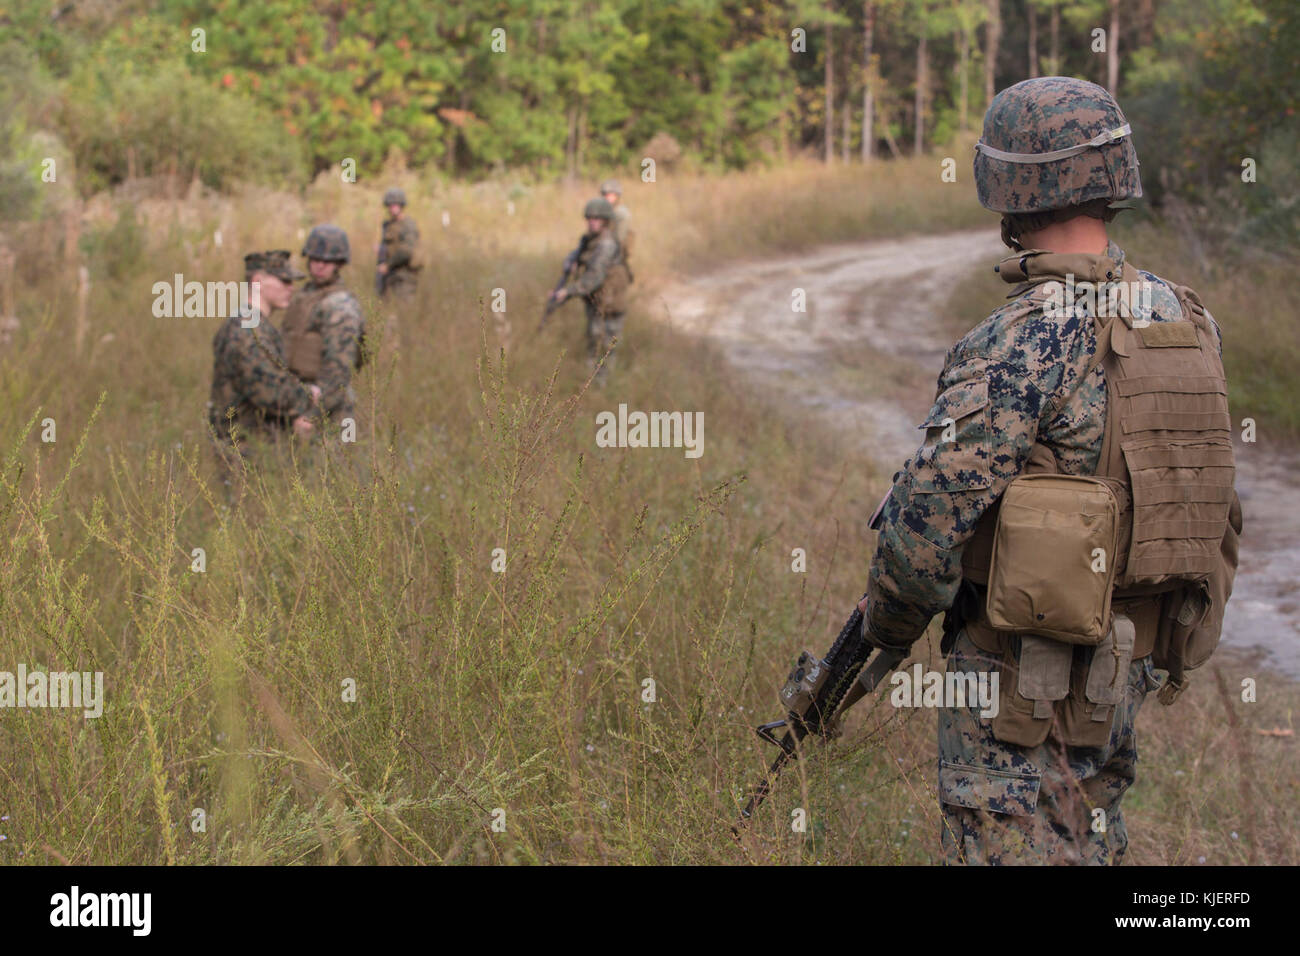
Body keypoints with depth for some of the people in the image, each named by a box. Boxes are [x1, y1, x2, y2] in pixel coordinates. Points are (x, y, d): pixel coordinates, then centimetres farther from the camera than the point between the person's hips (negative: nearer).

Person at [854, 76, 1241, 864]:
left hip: (1026, 661, -8)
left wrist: (888, 622, -4)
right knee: (1089, 846, 21)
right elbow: (1213, 501, 14)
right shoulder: (1185, 323, 4)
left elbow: (931, 509, -21)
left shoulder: (1027, 340, -20)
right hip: (1135, 658, 8)